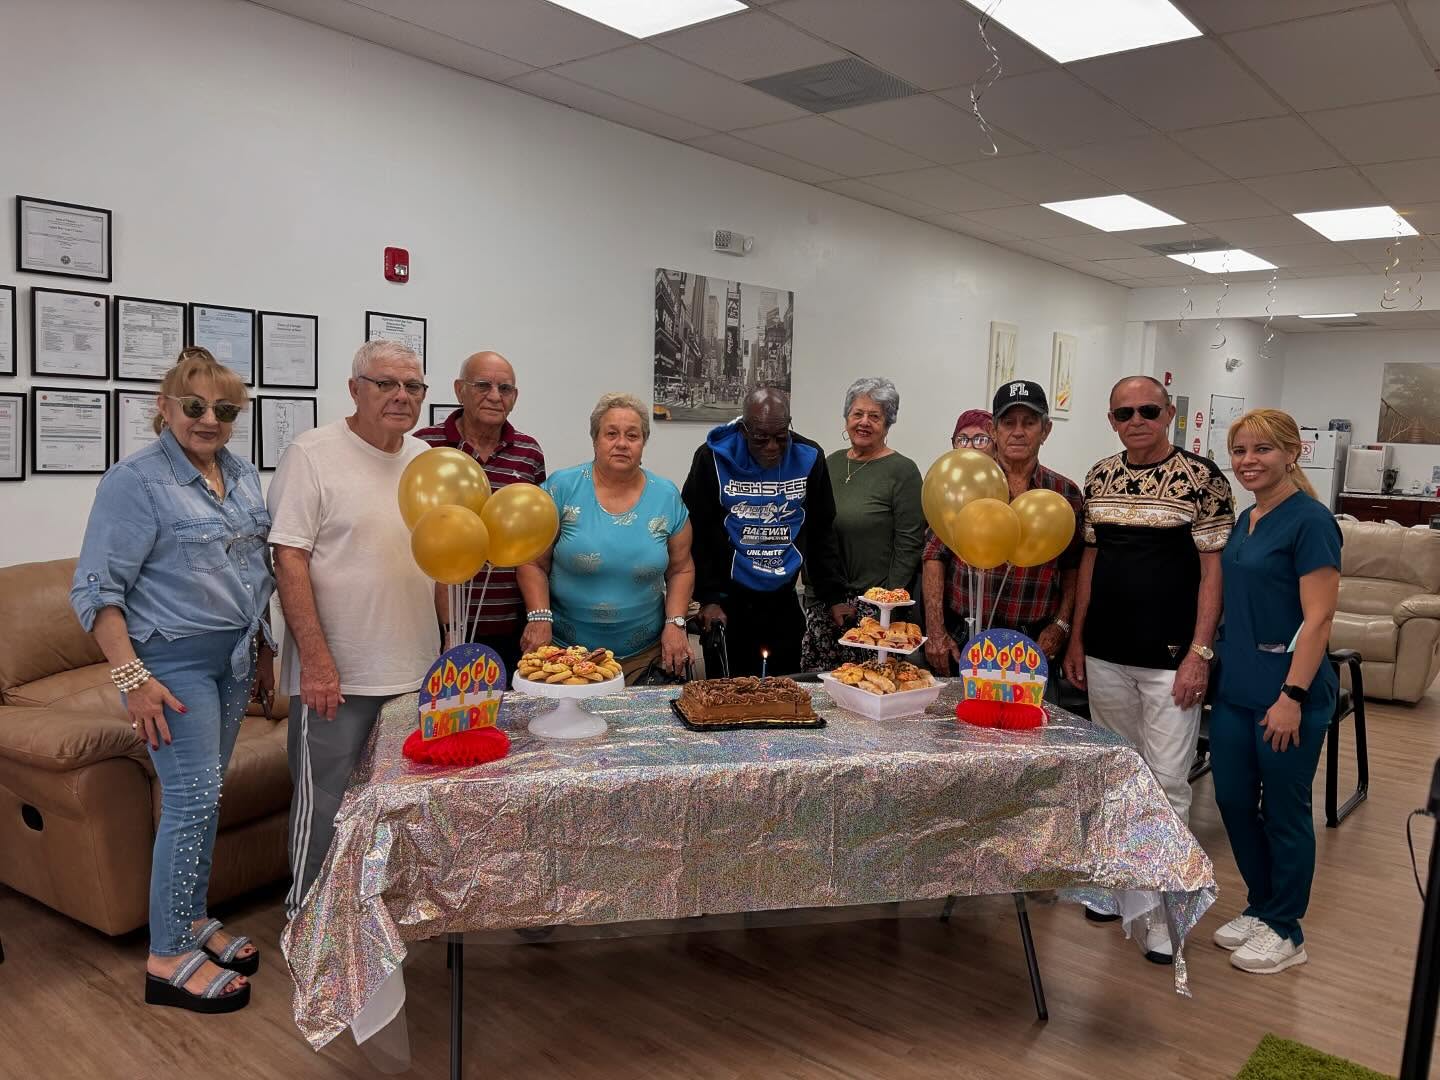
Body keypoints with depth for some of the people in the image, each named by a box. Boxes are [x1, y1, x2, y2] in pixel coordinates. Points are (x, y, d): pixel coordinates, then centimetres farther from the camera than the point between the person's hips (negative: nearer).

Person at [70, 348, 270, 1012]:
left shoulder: (244, 478, 9)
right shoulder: (136, 482, -12)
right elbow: (95, 589, -14)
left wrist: (263, 650, 17)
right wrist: (131, 677, -20)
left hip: (234, 656, 7)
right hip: (173, 660, -6)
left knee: (203, 791, 14)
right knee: (193, 795, -7)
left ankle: (192, 919, 28)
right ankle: (168, 957, 6)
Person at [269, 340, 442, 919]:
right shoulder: (313, 454, -10)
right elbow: (289, 559, -15)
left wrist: (447, 648, 14)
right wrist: (316, 660, -20)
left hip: (417, 672, 6)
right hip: (336, 674, -6)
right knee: (325, 803, 5)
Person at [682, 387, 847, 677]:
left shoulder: (808, 458, -2)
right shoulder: (713, 458, -9)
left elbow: (821, 534, 6)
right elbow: (696, 534, -4)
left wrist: (834, 596, 2)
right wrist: (707, 598, -9)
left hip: (784, 602, 2)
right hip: (729, 601, -2)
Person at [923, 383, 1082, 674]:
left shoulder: (1066, 493, 4)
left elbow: (1072, 566, 11)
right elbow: (935, 554, 0)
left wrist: (1061, 625, -1)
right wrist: (935, 631, -6)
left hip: (1035, 646, 1)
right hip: (961, 641, -1)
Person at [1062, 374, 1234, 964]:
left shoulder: (1201, 477, -7)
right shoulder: (1100, 477, 8)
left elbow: (1213, 568, -8)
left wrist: (1200, 652, -13)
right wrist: (1076, 639, 10)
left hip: (1170, 659, -5)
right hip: (1105, 655, 5)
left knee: (1167, 782, 0)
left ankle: (1162, 906, 11)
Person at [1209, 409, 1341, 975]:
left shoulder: (1309, 520, -13)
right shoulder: (1245, 521, 10)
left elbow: (1318, 617, -18)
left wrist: (1293, 695, -21)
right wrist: (1211, 666, 15)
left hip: (1286, 693, -7)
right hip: (1235, 689, 7)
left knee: (1284, 811, 6)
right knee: (1234, 802, 14)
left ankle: (1284, 931, 23)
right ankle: (1259, 907, 33)